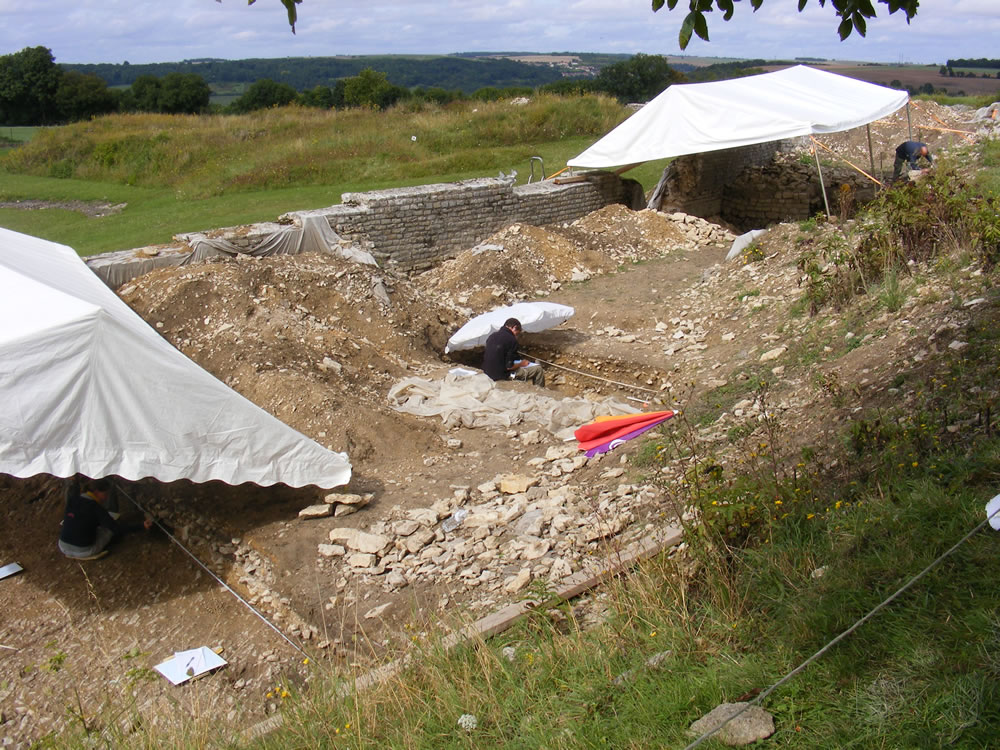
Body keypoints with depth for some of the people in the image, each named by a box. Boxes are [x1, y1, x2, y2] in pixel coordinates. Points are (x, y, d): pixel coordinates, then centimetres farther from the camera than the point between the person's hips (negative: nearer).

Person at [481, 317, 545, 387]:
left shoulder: (492, 335, 6)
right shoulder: (511, 340, -17)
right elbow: (509, 366, -20)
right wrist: (521, 364, 1)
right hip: (502, 375, -8)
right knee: (538, 369, 3)